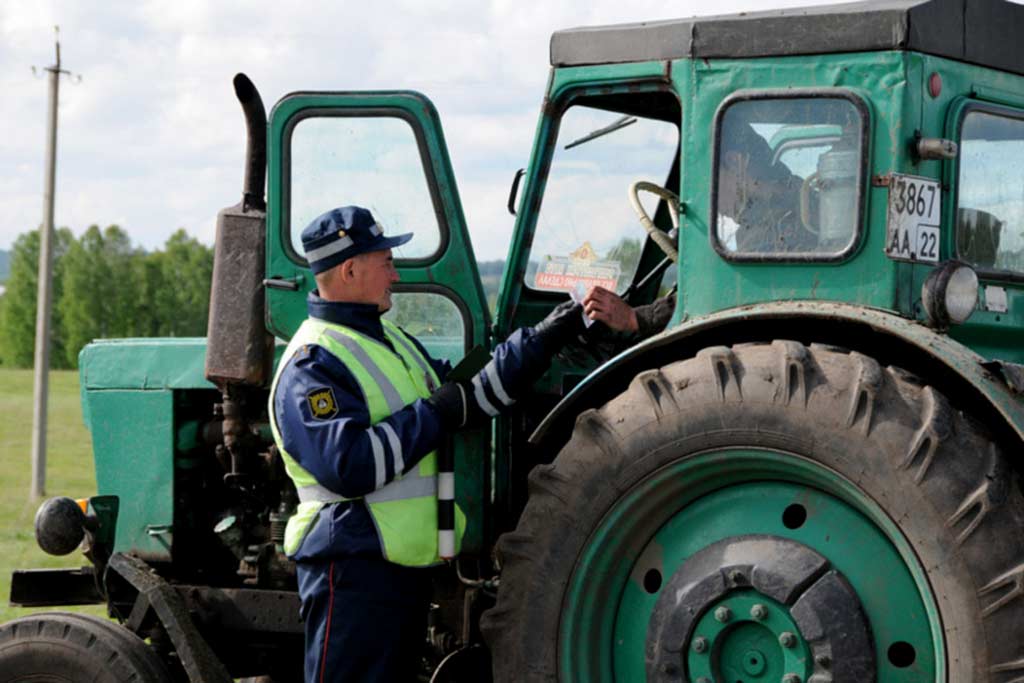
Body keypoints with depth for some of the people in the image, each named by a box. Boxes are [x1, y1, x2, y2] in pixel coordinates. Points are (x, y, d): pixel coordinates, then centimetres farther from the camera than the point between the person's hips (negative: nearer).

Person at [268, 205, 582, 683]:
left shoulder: (392, 342, 18)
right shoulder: (312, 365, -15)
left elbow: (465, 402, 22)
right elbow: (347, 466, -27)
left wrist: (541, 342, 16)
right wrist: (434, 415, -18)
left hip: (408, 567, 10)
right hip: (354, 572, -10)